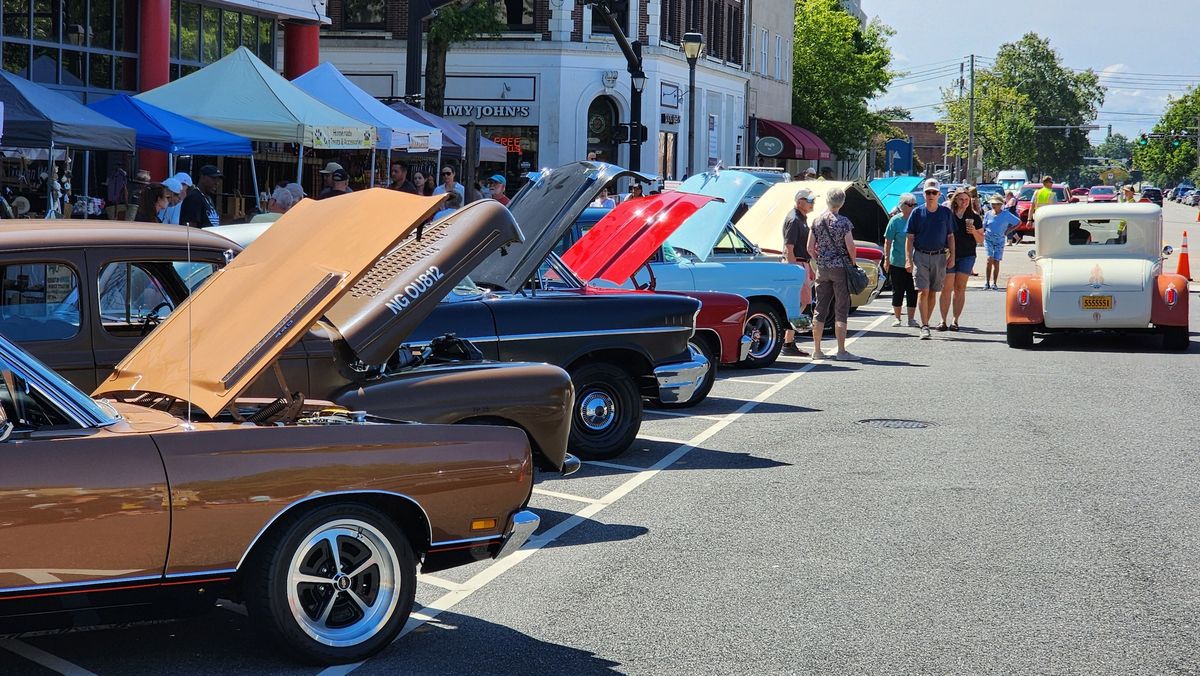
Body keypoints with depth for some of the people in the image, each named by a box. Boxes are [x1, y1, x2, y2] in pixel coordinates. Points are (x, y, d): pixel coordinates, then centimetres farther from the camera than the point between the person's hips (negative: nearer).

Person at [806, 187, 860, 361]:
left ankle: (817, 350, 10)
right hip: (841, 268, -4)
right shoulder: (843, 222, -10)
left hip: (822, 269, 4)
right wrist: (853, 263, 2)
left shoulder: (816, 221, 4)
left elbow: (810, 248, 5)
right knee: (841, 310, -1)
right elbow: (850, 246, -13)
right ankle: (841, 351, -2)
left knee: (820, 309, 9)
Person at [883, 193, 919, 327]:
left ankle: (911, 318, 11)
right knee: (898, 291, 4)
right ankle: (897, 318, 14)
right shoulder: (895, 220, -4)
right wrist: (887, 259, -9)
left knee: (913, 292, 3)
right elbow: (888, 241, -3)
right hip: (897, 263, -3)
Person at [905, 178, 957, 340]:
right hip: (920, 256, -2)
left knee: (932, 293, 7)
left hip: (939, 256, 2)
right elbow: (909, 237, 1)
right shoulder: (917, 213, 1)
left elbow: (950, 236, 11)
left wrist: (952, 256, 2)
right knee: (923, 292, -10)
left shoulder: (946, 213, 6)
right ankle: (924, 327, -11)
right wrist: (908, 259, -7)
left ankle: (926, 323, 18)